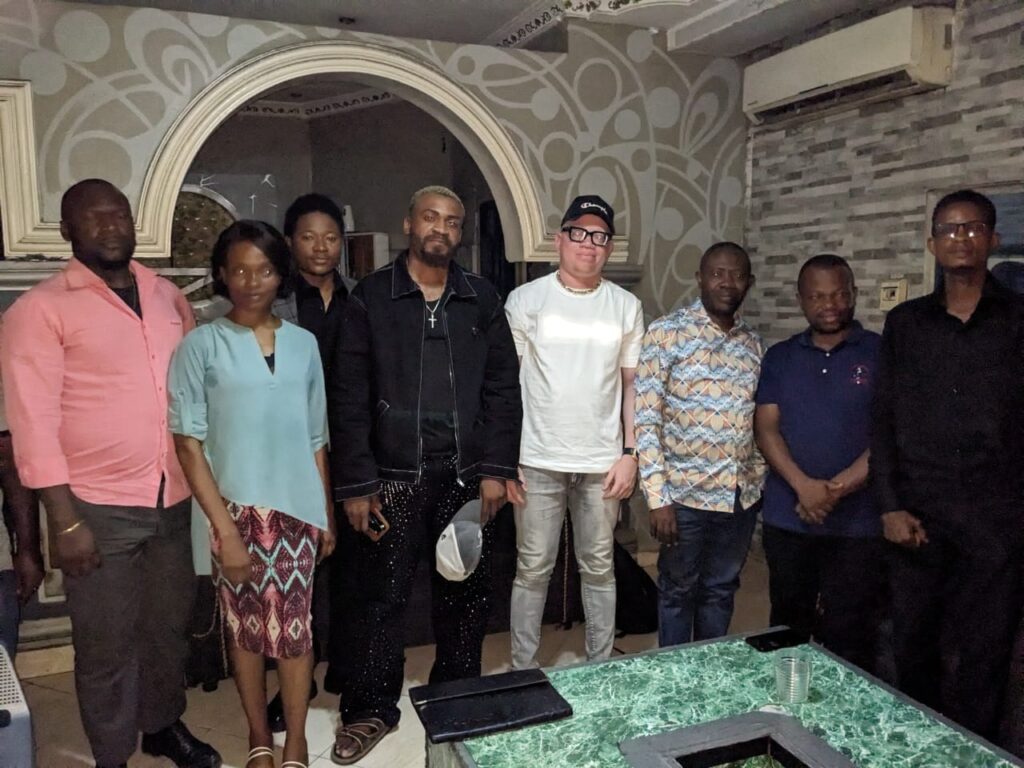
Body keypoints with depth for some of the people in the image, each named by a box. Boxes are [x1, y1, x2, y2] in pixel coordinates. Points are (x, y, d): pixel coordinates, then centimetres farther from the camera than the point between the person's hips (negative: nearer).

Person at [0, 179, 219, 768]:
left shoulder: (168, 295, 7)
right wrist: (65, 520, -14)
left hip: (173, 498, 5)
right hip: (99, 506, -4)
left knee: (170, 624, 19)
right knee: (107, 644, 10)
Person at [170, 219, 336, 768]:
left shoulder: (304, 344, 4)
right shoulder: (201, 345, -6)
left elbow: (315, 440, 9)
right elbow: (188, 443, -8)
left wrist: (328, 513, 8)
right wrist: (224, 527, -12)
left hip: (298, 508, 2)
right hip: (237, 510, -2)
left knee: (295, 626, 7)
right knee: (246, 627, 12)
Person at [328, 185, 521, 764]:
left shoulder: (482, 300, 7)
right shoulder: (371, 298, 0)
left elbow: (502, 389, 5)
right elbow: (349, 396, -4)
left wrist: (496, 469, -3)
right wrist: (355, 483, -8)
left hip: (467, 475, 2)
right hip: (394, 476, -2)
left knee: (467, 592, 12)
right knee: (382, 596, 6)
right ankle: (371, 709, 25)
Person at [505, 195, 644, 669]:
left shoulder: (626, 306, 5)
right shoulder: (525, 300, -1)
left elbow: (631, 384, 8)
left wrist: (629, 453, 1)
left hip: (602, 462, 2)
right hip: (537, 462, -2)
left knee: (599, 568, 14)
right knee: (533, 569, 8)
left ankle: (601, 666, 30)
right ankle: (522, 669, 24)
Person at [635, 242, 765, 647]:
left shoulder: (752, 342, 8)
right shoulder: (666, 332, -9)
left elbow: (756, 420, 15)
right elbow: (645, 420, -13)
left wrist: (758, 483, 10)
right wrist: (657, 497, -17)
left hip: (741, 495, 5)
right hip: (686, 494, -5)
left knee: (720, 592, 17)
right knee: (678, 592, 11)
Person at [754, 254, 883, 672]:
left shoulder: (881, 354, 0)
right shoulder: (780, 357, 9)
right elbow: (765, 428, 1)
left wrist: (836, 489, -15)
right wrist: (804, 486, -14)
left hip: (858, 524, -3)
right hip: (787, 521, 3)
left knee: (848, 638, 2)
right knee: (787, 629, 15)